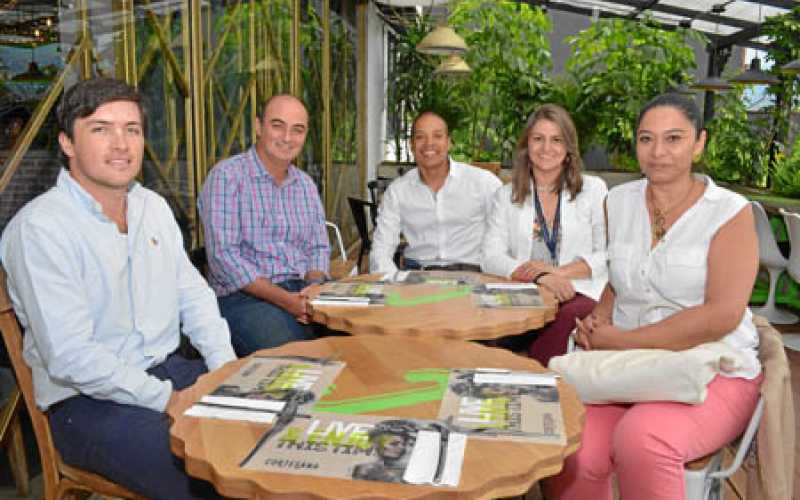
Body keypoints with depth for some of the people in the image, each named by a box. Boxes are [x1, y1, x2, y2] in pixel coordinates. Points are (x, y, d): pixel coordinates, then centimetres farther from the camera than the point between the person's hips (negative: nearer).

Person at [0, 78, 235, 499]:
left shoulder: (154, 206, 10)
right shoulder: (39, 227, -15)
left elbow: (194, 295, 11)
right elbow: (70, 355, -20)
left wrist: (228, 370, -3)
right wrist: (167, 400, -20)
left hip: (170, 370, 7)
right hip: (86, 401, -7)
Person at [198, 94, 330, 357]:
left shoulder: (306, 184, 16)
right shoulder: (227, 175, -5)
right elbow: (223, 255, -14)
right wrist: (284, 299, -20)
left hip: (303, 291, 6)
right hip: (245, 297, -6)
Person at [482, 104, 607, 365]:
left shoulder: (594, 189, 13)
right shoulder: (506, 195, 15)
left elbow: (607, 256, 4)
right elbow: (491, 258, 1)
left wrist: (559, 271, -13)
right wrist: (540, 276, -16)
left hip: (581, 293, 0)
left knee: (567, 318, -35)